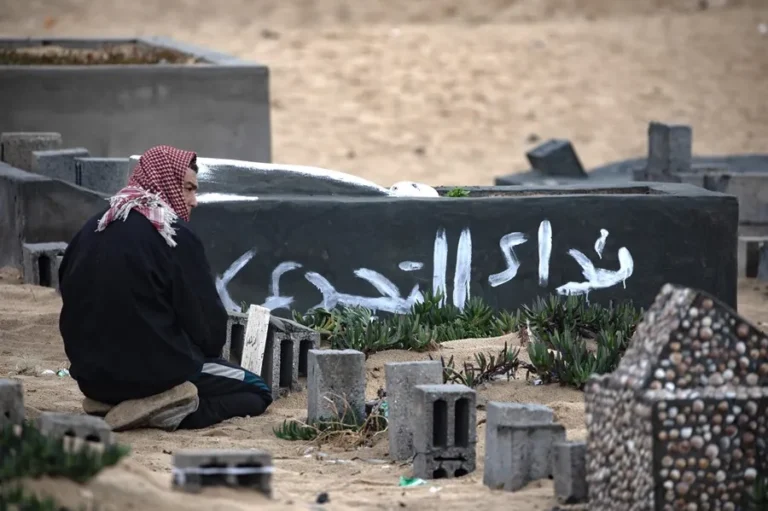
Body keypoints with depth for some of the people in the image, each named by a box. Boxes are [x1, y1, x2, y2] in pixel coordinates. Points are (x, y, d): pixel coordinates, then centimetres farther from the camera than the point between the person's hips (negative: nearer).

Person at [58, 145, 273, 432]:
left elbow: (73, 304, 13)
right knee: (256, 392, 11)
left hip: (91, 375, 7)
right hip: (155, 372, -7)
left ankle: (111, 402, 7)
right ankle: (171, 410, -13)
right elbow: (206, 318, -10)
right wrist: (208, 352, 11)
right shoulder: (174, 235, -12)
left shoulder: (93, 230, 7)